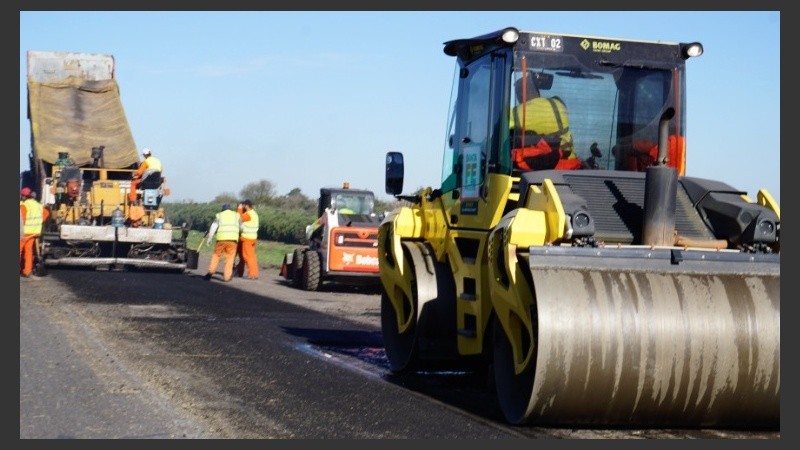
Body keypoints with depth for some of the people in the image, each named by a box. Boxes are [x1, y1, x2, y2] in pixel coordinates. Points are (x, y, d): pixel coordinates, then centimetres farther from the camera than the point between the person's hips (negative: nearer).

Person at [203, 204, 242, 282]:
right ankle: (226, 276, -2)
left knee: (216, 255, 14)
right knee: (229, 258, 3)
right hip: (232, 239, 0)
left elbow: (213, 227, 2)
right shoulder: (236, 215, 16)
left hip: (221, 238, 0)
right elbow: (241, 227, 18)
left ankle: (211, 272, 5)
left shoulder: (219, 215, 13)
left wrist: (210, 238, 3)